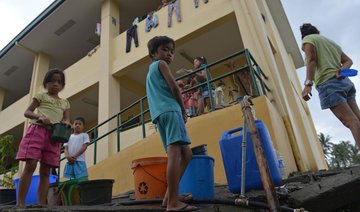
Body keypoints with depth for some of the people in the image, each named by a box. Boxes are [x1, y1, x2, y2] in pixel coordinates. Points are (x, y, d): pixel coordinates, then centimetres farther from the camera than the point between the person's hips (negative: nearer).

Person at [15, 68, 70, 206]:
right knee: (30, 166, -13)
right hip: (38, 130, -3)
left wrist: (66, 123, -12)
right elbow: (27, 112, 5)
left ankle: (42, 204, 0)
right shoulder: (41, 96, 12)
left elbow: (66, 119, 13)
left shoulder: (65, 103, 20)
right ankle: (20, 203, -10)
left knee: (45, 171, 1)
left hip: (55, 135, 3)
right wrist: (40, 117, -15)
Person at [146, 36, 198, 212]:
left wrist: (181, 111, 18)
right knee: (175, 154, -18)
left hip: (159, 114, 9)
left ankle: (169, 196, 4)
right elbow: (174, 88, -4)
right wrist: (184, 110, 7)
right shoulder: (161, 64, 8)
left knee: (185, 154, 7)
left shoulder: (150, 71, 34)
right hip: (170, 110, -9)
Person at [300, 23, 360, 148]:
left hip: (328, 84, -7)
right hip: (345, 81, 7)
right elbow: (348, 61, 18)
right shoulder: (331, 42, 30)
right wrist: (342, 69, -2)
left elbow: (312, 60, -11)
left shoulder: (308, 39, 7)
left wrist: (308, 84, -19)